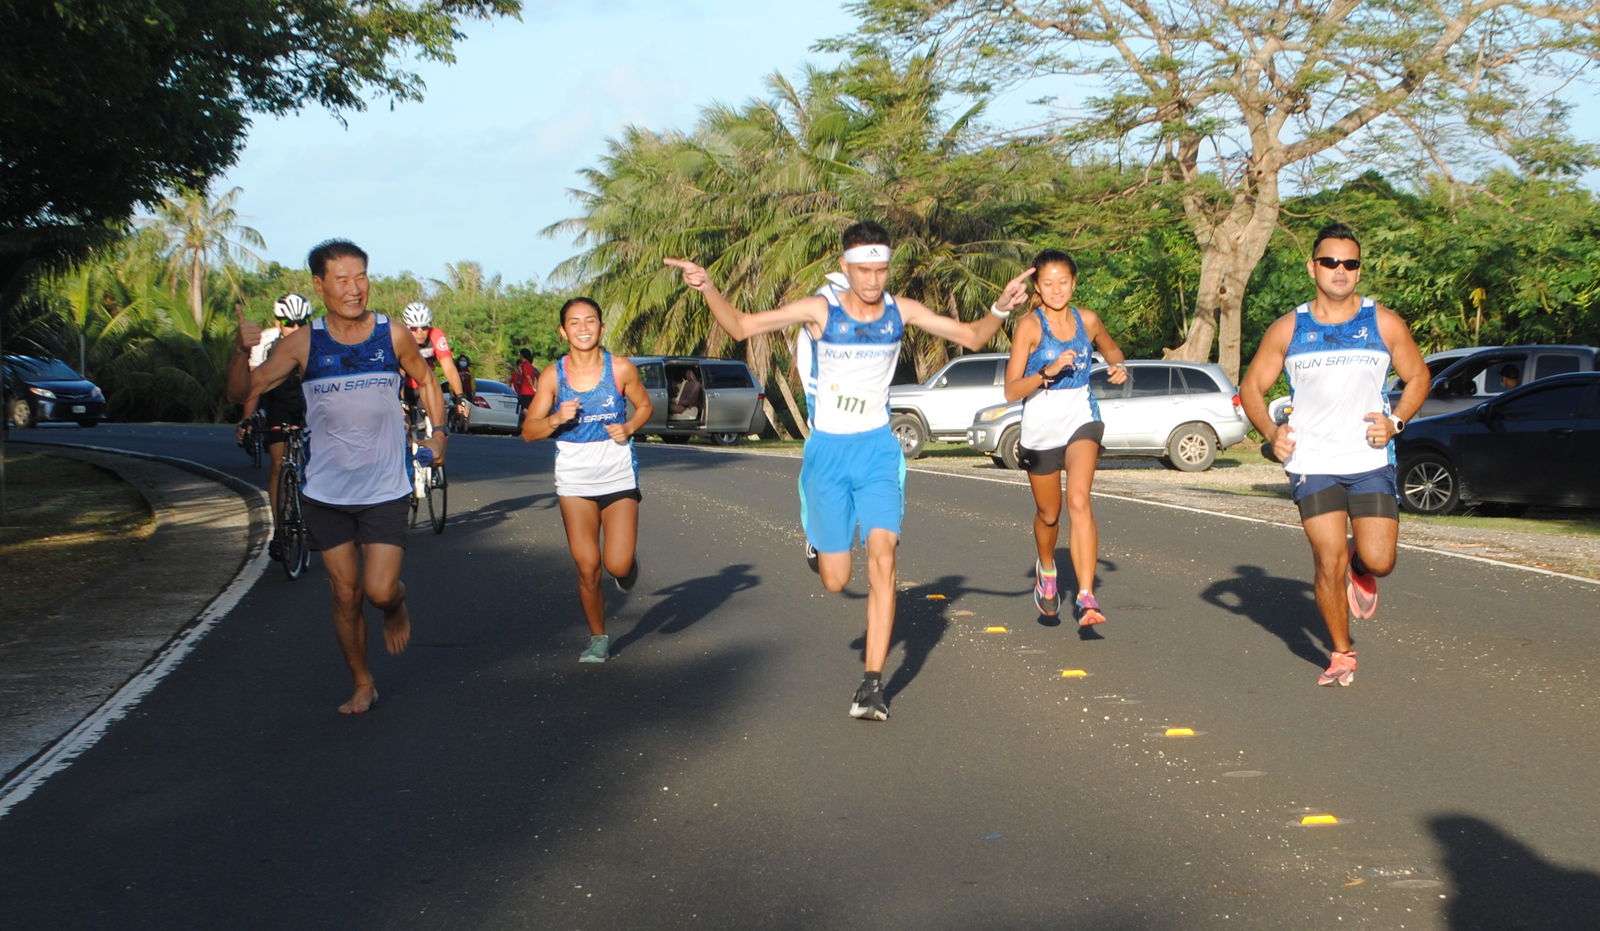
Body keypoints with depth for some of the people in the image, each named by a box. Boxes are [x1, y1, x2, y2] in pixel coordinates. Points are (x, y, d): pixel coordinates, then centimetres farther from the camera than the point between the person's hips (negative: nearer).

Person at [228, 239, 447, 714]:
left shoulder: (392, 336, -5)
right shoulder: (303, 343, -5)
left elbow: (425, 379, 14)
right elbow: (243, 391, -7)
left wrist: (438, 432, 2)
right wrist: (242, 349, -25)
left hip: (385, 491, -1)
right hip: (327, 491, 1)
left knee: (380, 590, -12)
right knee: (345, 595, 8)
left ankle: (397, 605, 25)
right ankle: (363, 684, 27)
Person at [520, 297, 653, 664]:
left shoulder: (621, 369, -6)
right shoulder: (552, 376, -4)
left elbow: (645, 406, 11)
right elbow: (528, 431, -1)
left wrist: (629, 427, -9)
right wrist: (556, 419, -20)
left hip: (618, 475, -1)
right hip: (574, 479, 1)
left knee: (617, 565, -11)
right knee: (587, 568, 0)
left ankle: (628, 561, 27)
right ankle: (598, 638, 21)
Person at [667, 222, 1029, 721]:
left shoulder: (901, 311, -1)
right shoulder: (820, 309, -8)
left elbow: (972, 336, 7)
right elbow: (742, 326, -9)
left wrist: (1001, 309, -13)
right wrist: (708, 289, -26)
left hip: (878, 449, 1)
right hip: (827, 451, -1)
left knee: (882, 558, -17)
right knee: (835, 581, 3)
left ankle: (872, 684, -15)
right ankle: (815, 537, 43)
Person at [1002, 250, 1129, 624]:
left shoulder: (1087, 321, 2)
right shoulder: (1029, 326, -9)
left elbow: (1111, 348, 25)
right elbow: (1011, 390, -13)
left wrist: (1118, 367, 3)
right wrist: (1048, 372, -27)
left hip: (1081, 420, 1)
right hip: (1040, 426, -1)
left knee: (1079, 501, -22)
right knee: (1048, 514, 15)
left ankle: (1085, 598, -28)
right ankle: (1046, 571, 48)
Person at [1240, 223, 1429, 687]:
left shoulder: (1383, 323, 3)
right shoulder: (1288, 329, 4)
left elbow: (1418, 376, 12)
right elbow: (1252, 387, 11)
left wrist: (1395, 421, -5)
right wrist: (1270, 431, -7)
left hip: (1371, 461, 1)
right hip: (1312, 463, 0)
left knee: (1379, 561, -7)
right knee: (1330, 563, -6)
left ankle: (1359, 569, 32)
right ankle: (1341, 654, 14)